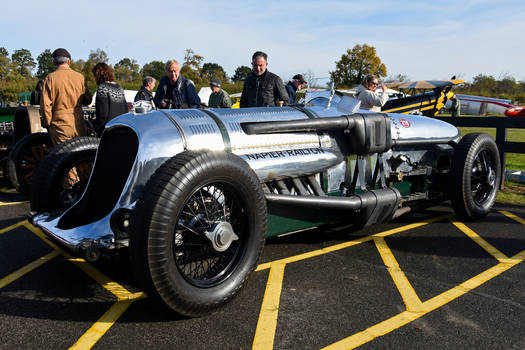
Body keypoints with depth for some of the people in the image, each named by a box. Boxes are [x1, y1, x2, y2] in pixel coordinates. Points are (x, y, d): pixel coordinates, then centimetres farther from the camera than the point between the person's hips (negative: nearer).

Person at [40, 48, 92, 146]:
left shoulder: (50, 78, -5)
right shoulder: (80, 77, 2)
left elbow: (45, 104, -7)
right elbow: (88, 100, 8)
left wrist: (47, 123, 2)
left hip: (60, 126, -3)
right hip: (79, 126, 3)